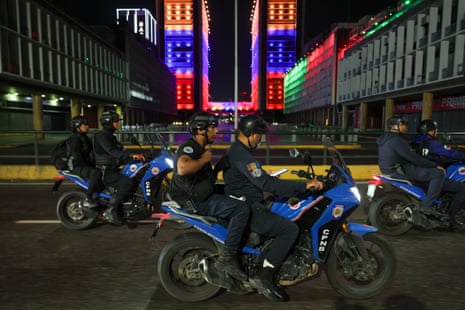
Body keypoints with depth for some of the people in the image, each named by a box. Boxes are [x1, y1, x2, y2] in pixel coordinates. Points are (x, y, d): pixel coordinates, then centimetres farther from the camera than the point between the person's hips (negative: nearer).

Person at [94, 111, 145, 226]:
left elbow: (119, 153, 18)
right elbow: (112, 152, -28)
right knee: (128, 183, -29)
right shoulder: (102, 135, -11)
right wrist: (132, 155, -36)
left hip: (112, 169, 10)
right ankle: (110, 211, -21)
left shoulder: (111, 136, 19)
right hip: (104, 171, -10)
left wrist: (136, 157, 7)